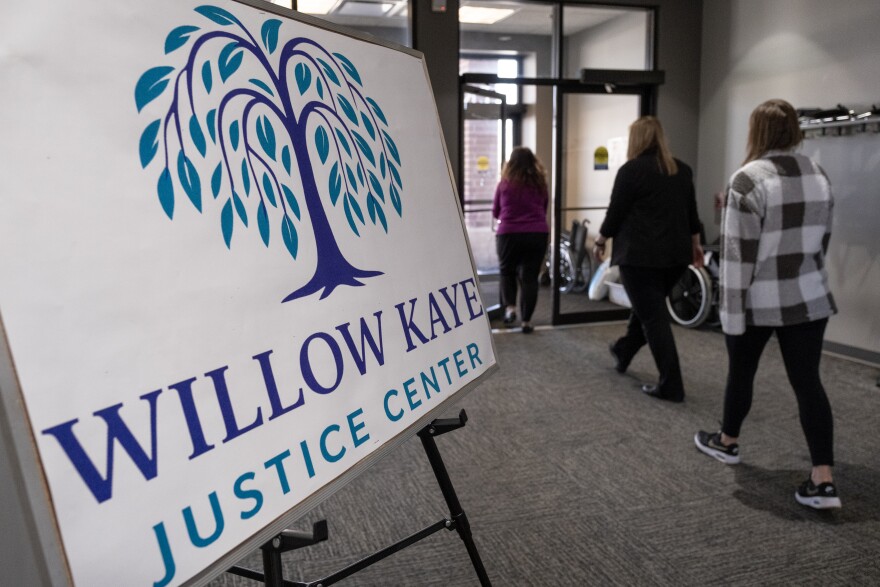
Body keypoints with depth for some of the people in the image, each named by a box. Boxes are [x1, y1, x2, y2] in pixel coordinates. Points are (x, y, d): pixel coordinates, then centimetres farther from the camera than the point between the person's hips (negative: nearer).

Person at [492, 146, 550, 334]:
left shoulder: (505, 184, -1)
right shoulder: (541, 184, 5)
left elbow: (495, 213, 9)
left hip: (509, 234, -1)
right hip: (538, 234, 2)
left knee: (507, 272, 19)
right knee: (530, 277, 7)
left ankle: (510, 307, 2)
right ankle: (526, 320, 8)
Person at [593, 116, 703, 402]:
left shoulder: (631, 170, -9)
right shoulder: (682, 170, 11)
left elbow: (616, 212, -7)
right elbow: (691, 212, 17)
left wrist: (600, 241, 7)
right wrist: (695, 244, 26)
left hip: (641, 254, -7)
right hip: (676, 253, 8)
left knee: (653, 316, -4)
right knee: (647, 307, 23)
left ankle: (671, 386, -3)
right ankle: (623, 352, 43)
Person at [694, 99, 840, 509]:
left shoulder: (748, 180, -16)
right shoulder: (818, 175, 6)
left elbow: (739, 253, -17)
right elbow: (822, 239, 14)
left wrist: (733, 311, -13)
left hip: (758, 301, -5)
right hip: (809, 298, 5)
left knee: (741, 371, 15)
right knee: (807, 381, 4)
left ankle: (727, 443, 35)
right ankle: (823, 481, 2)